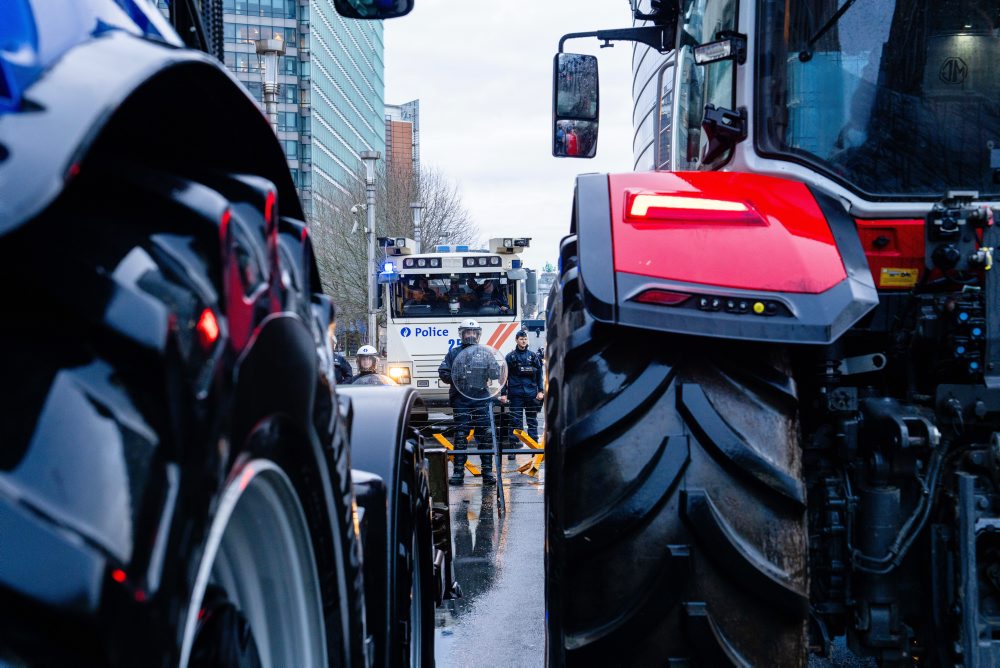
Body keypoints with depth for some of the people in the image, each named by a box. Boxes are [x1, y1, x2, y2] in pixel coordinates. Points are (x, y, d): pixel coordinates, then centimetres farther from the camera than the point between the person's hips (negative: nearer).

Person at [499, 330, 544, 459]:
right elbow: (505, 376, 3)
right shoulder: (511, 357, 4)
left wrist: (541, 391, 2)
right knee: (515, 421, -2)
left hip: (531, 394, 2)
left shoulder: (534, 356, 9)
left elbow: (539, 375, 11)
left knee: (532, 421, 7)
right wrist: (503, 393, -2)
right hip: (515, 394, -2)